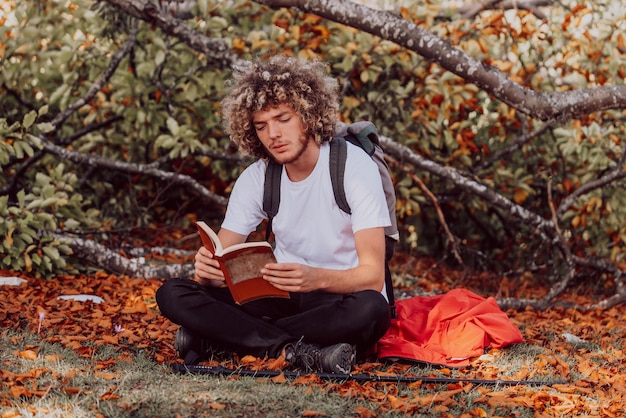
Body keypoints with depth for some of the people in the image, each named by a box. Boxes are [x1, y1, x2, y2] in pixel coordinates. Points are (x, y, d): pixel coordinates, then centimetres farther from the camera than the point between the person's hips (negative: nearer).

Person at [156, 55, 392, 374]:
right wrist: (207, 270, -29)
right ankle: (296, 352, -29)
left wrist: (315, 278, -40)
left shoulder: (354, 165, -13)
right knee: (172, 294, -16)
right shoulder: (257, 177, 1)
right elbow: (219, 261, -3)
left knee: (370, 309, -40)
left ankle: (217, 336, -28)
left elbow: (372, 276, -20)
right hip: (285, 300, 4)